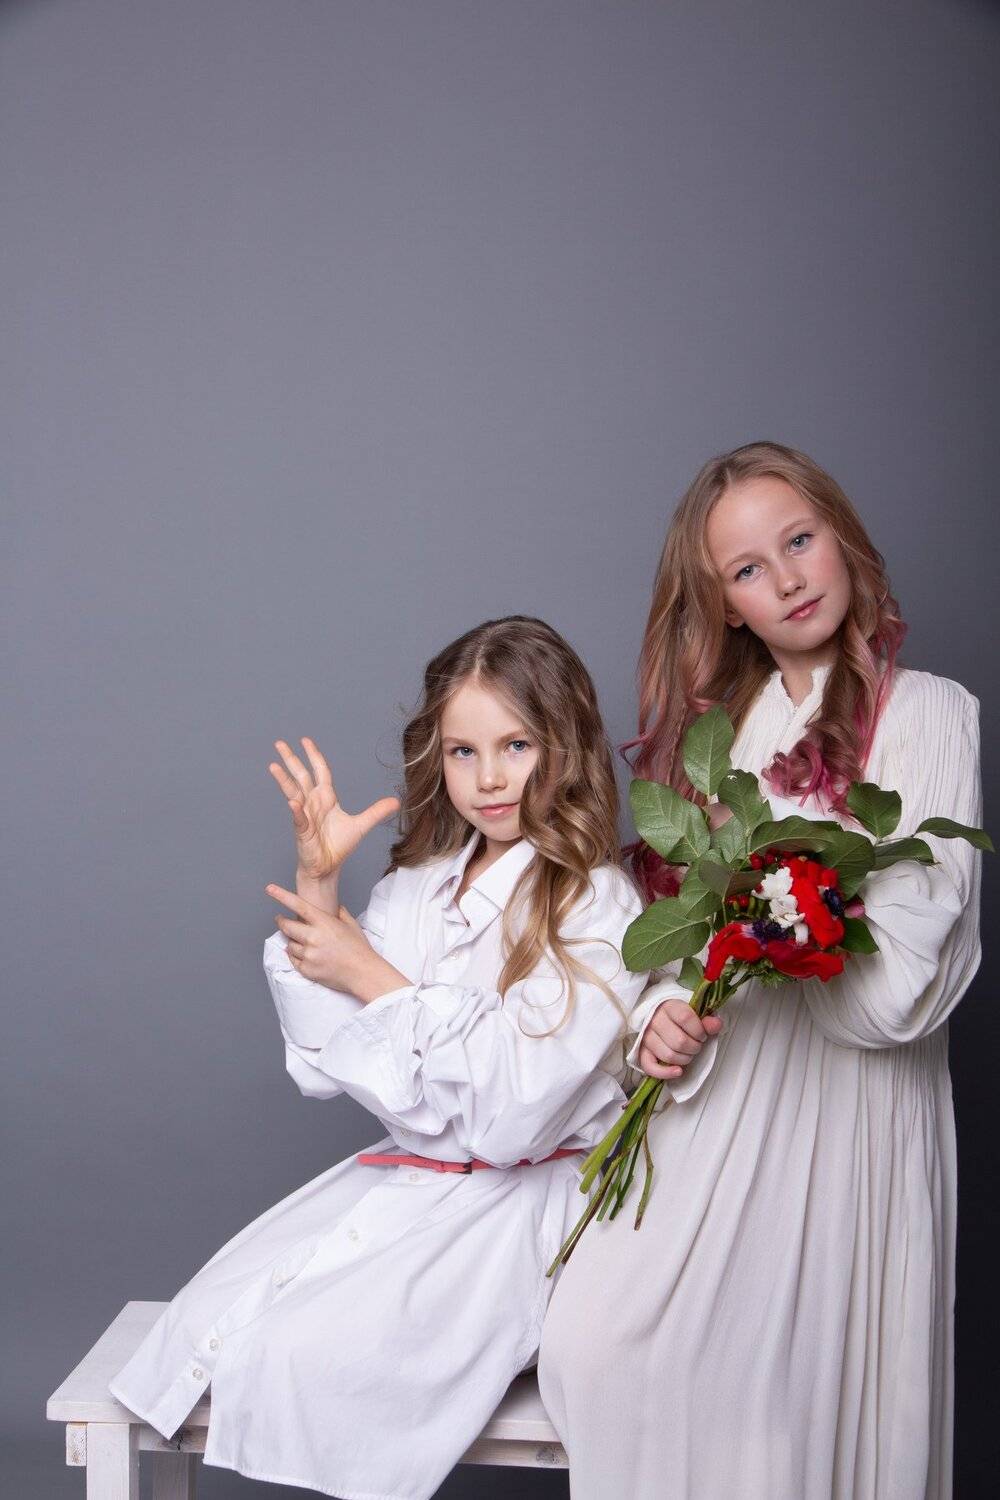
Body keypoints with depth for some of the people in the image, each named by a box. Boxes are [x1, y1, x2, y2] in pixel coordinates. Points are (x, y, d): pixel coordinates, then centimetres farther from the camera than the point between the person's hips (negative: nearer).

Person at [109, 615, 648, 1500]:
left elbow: (514, 1114, -20)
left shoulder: (598, 908, -12)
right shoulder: (415, 890, 6)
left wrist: (373, 979, -15)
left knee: (310, 1353, -21)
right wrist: (318, 888, -6)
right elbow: (325, 1070, 1)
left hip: (521, 1204, -6)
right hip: (400, 1181, 6)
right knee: (215, 1318, -8)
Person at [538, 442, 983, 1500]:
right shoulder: (718, 720, 14)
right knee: (598, 1341, -8)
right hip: (713, 1088, 5)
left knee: (802, 1370, -4)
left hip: (842, 1100, -4)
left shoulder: (925, 713, -3)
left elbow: (900, 983, -12)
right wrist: (665, 1014, -6)